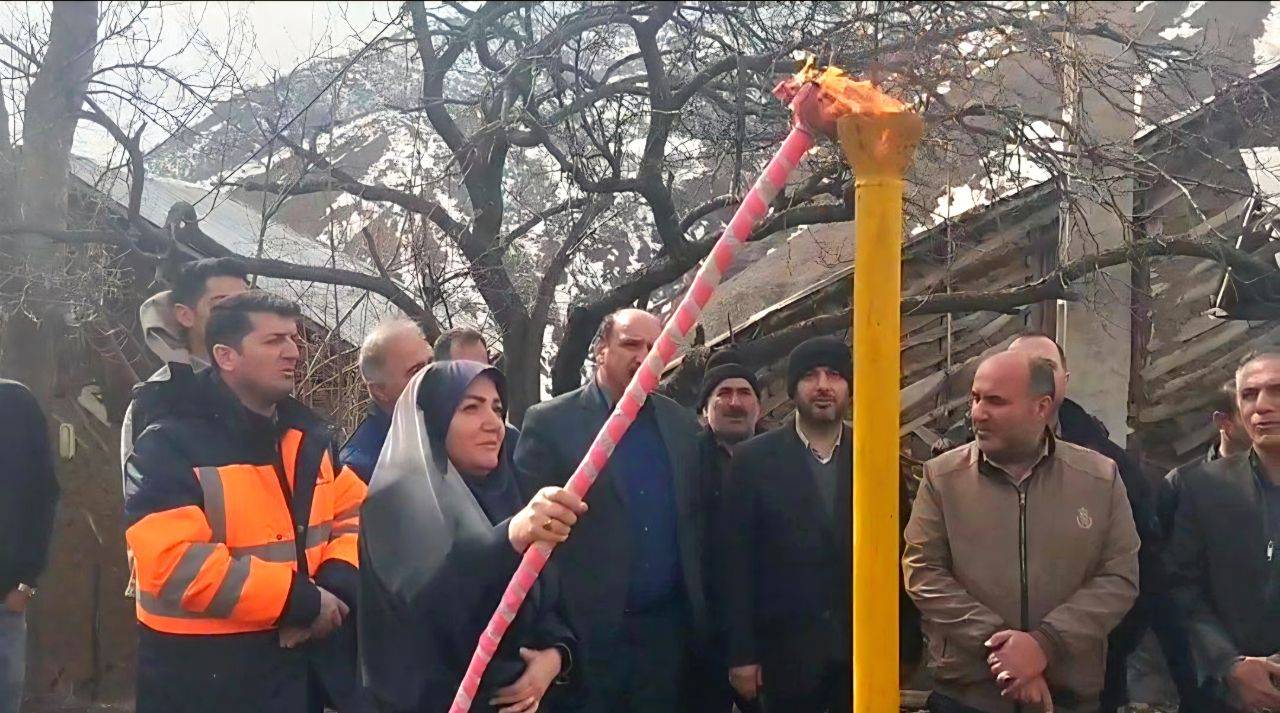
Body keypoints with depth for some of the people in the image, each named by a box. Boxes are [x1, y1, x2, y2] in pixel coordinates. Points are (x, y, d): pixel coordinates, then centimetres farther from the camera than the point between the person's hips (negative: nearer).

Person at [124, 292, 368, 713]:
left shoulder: (310, 434, 8)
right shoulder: (172, 446, -13)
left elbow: (354, 510, 13)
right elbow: (175, 563, -23)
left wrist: (339, 579, -9)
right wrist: (299, 600, -22)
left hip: (303, 659, 6)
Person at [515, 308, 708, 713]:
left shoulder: (682, 424, 8)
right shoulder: (549, 422, -6)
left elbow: (698, 522, 11)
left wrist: (700, 612, 7)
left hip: (669, 626, 4)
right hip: (587, 630, -3)